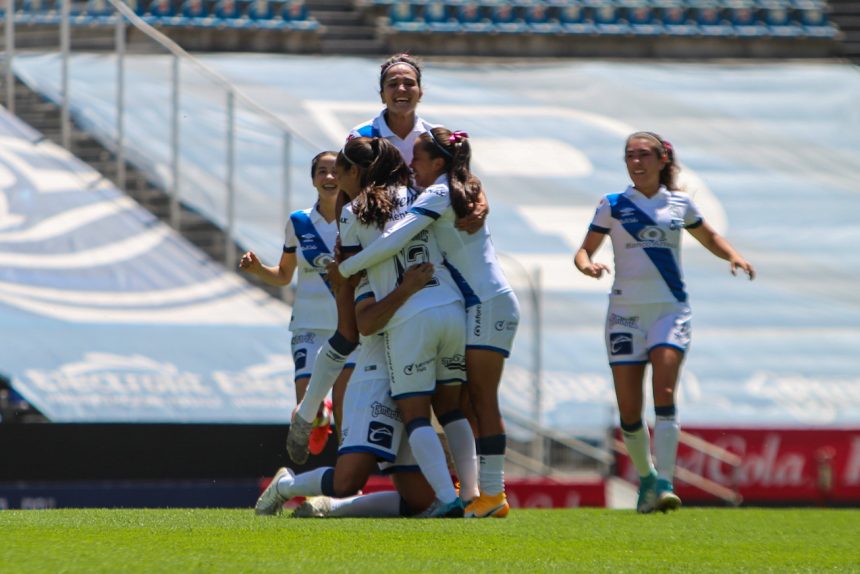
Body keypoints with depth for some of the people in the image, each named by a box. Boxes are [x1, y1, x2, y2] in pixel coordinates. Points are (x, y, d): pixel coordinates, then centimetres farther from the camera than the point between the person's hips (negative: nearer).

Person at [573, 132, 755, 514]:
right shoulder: (613, 206, 5)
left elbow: (709, 238, 24)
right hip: (626, 310, 1)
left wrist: (733, 256, 5)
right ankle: (645, 477, 20)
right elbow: (585, 250, 8)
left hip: (669, 308, -1)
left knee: (664, 392, -20)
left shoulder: (679, 204, 8)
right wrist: (586, 264, -15)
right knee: (628, 407, -2)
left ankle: (664, 483, -23)